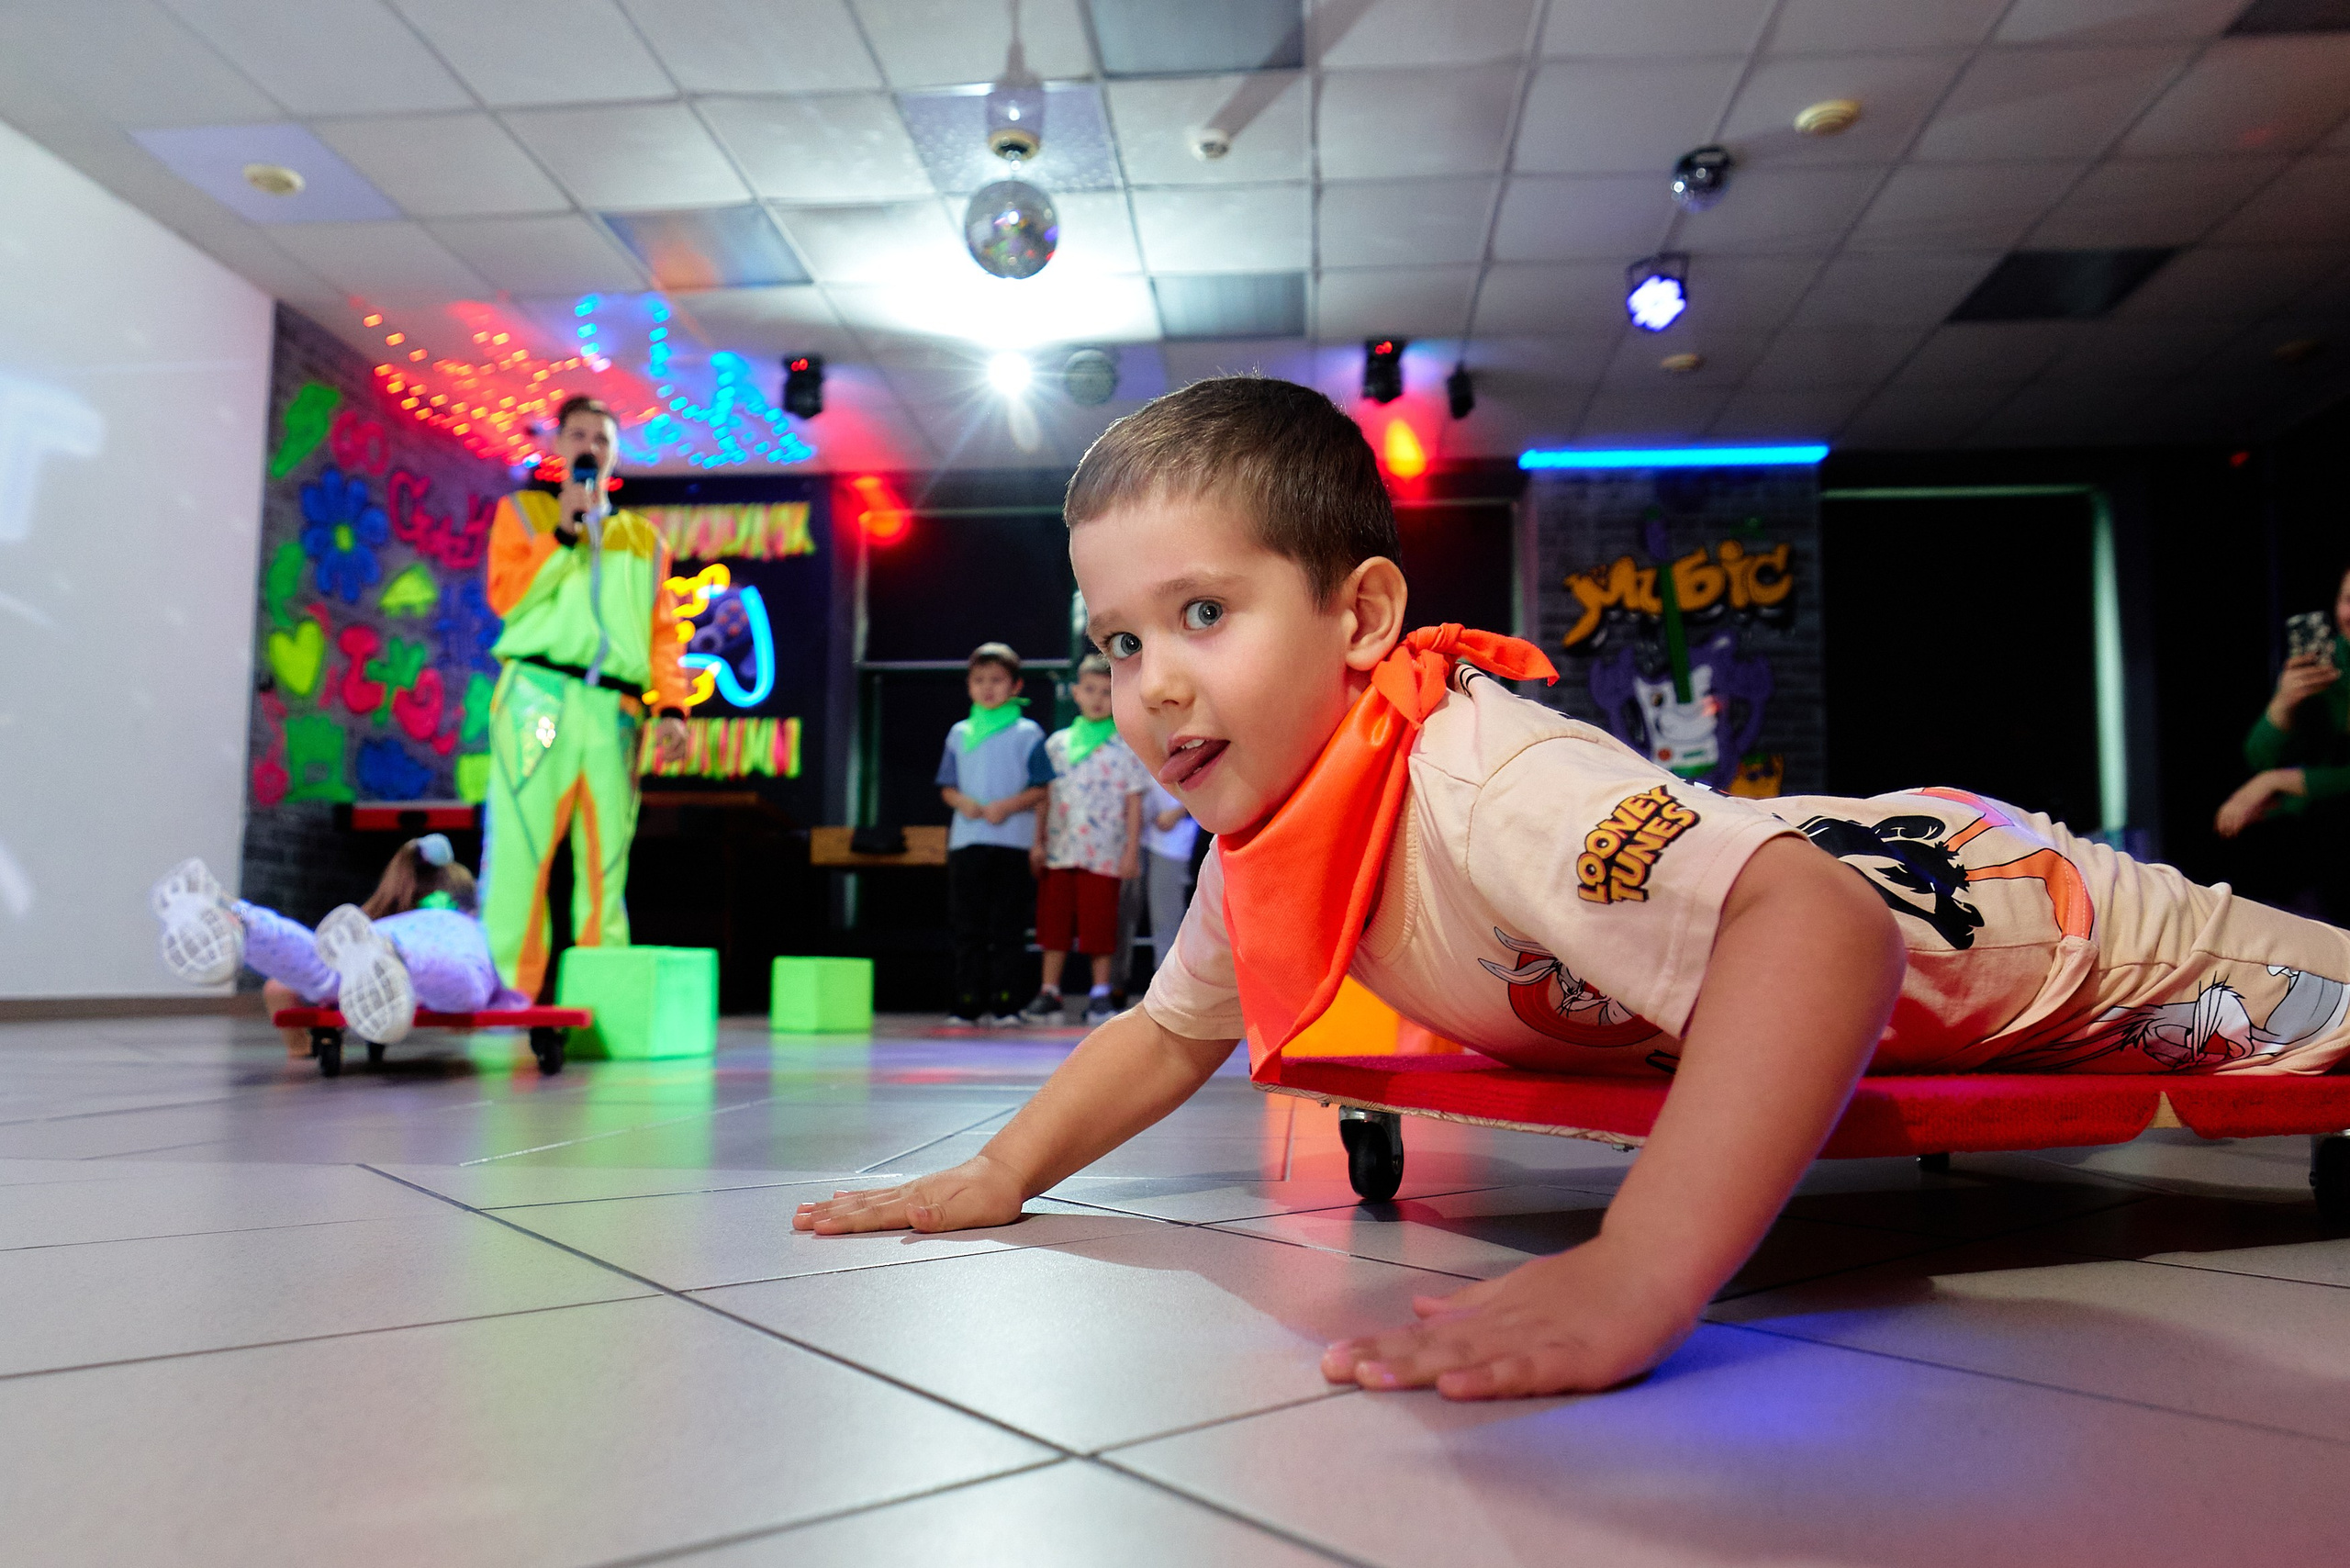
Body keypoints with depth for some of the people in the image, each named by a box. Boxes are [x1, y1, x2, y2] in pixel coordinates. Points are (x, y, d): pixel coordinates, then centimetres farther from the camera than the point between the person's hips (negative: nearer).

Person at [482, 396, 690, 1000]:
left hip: (614, 710, 3)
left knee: (606, 860, 1)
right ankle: (507, 992, -6)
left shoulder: (643, 537, 22)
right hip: (538, 696, -2)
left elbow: (663, 631, 12)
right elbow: (506, 597, 0)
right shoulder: (523, 511, 16)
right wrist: (563, 532, -6)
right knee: (520, 848, -8)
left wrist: (672, 707, -1)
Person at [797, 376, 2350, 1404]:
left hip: (1991, 913, -7)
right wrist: (998, 1177, -13)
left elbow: (1821, 928, -56)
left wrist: (1627, 1284, -64)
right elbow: (1169, 1033, 0)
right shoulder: (1259, 847, -15)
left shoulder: (1483, 779, -43)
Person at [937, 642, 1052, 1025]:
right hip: (966, 840, 3)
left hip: (1012, 840, -3)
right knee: (968, 926, 4)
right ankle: (969, 1003, 10)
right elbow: (947, 786, 15)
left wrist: (1009, 805, -15)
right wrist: (961, 801, -7)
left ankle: (1005, 1003, 4)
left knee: (1008, 927, -1)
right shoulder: (959, 733, 14)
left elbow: (1042, 788, 0)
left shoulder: (1027, 733, 4)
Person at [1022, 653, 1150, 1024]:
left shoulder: (1126, 747, 1)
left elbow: (1134, 801, 0)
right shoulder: (1057, 743, 10)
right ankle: (1049, 993, 16)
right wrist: (1038, 842, 7)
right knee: (1053, 921, 7)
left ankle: (1100, 995, 12)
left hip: (1104, 854, -3)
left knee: (1099, 926, 1)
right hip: (1060, 851, 3)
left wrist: (1131, 850, -5)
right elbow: (1044, 795, 12)